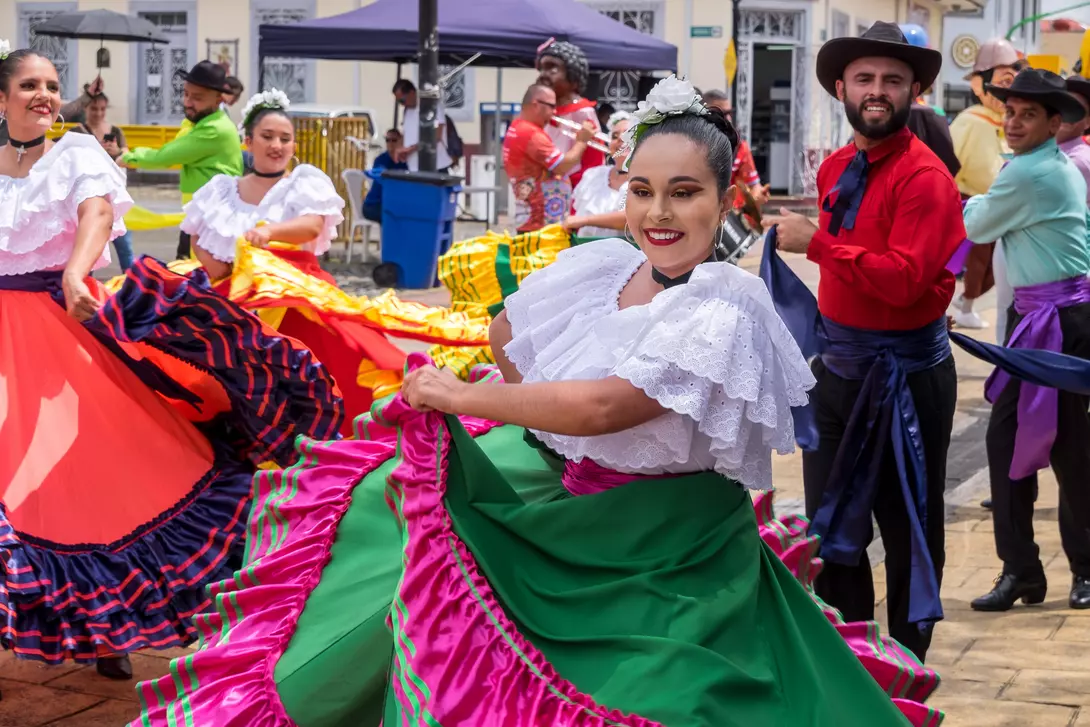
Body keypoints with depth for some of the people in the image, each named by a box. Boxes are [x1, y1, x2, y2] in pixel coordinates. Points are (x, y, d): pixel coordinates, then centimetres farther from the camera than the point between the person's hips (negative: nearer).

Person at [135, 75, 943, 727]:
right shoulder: (597, 267, -1)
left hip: (647, 555, -7)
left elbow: (603, 408, -29)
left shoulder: (722, 312, -21)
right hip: (537, 485, 7)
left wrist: (461, 397, -21)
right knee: (389, 505, 11)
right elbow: (508, 336, 20)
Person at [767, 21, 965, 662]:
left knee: (909, 530, 7)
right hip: (839, 368, 7)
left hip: (905, 374, -7)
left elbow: (904, 278, -25)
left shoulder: (924, 176, -16)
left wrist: (816, 243, -23)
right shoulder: (836, 170, 7)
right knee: (832, 528, 14)